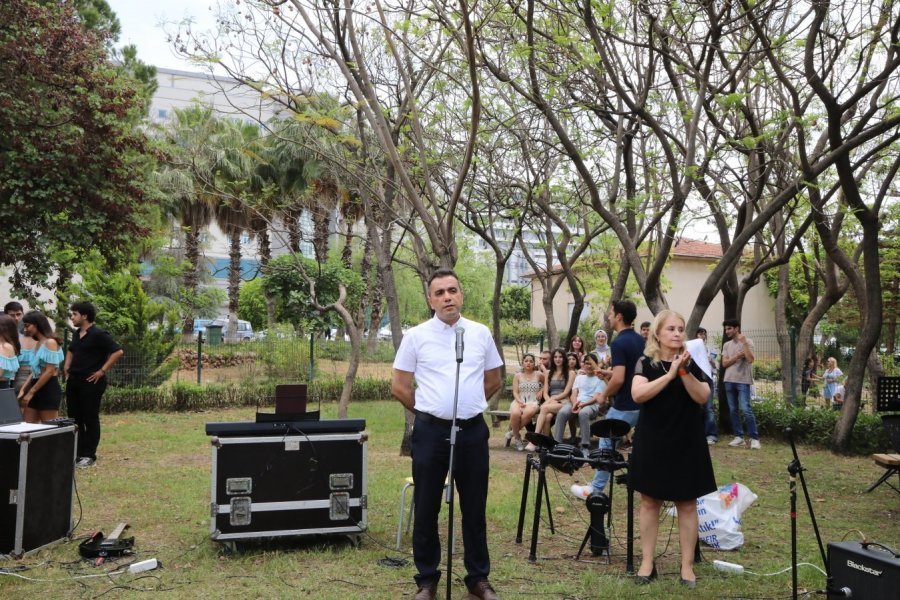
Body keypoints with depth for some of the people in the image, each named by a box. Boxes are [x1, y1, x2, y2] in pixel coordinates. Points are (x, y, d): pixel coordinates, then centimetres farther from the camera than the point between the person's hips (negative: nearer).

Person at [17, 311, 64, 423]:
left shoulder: (50, 342, -11)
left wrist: (31, 392, -13)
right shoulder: (38, 343, 16)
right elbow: (35, 372, 19)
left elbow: (50, 372, -16)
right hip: (36, 389, 9)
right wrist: (23, 390, 9)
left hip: (49, 389, -9)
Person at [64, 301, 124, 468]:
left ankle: (88, 455, 7)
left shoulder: (98, 335, -14)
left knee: (90, 419, -1)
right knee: (74, 418, 12)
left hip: (91, 383, -8)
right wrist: (67, 368, 16)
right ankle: (76, 453, 21)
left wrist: (102, 371, -19)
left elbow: (118, 352, -21)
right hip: (73, 381, 8)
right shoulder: (76, 334, 12)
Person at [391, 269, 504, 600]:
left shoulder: (481, 334, 4)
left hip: (473, 430, 2)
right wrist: (428, 410, 9)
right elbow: (399, 387, 3)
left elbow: (494, 381, 16)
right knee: (426, 510, 8)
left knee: (474, 509, 11)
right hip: (431, 431, -1)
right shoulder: (416, 336, -2)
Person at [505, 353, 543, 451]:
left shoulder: (538, 375, 12)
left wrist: (541, 391, 2)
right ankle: (517, 438, -13)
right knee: (515, 414, -37)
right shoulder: (518, 375, 13)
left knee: (528, 412, -39)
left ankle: (512, 432, -17)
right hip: (519, 401, 1)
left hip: (533, 401, -1)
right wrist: (520, 401, -13)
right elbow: (515, 392, 5)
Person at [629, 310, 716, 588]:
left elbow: (702, 397, -11)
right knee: (650, 502, 6)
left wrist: (685, 371, -23)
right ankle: (647, 562, 16)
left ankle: (687, 565, 15)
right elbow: (638, 395, -19)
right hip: (653, 442, -1)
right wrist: (670, 374, -23)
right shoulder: (646, 363, -2)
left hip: (686, 443, 1)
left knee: (687, 504, 5)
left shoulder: (693, 363, 2)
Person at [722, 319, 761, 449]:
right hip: (729, 381, 6)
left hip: (743, 381, -5)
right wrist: (737, 356, -9)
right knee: (733, 410, 7)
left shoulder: (748, 341, -3)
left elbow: (750, 360, -16)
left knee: (746, 410, -10)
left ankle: (754, 438, -3)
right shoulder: (726, 345, 12)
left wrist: (744, 342, -18)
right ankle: (739, 436, 14)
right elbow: (724, 363, 4)